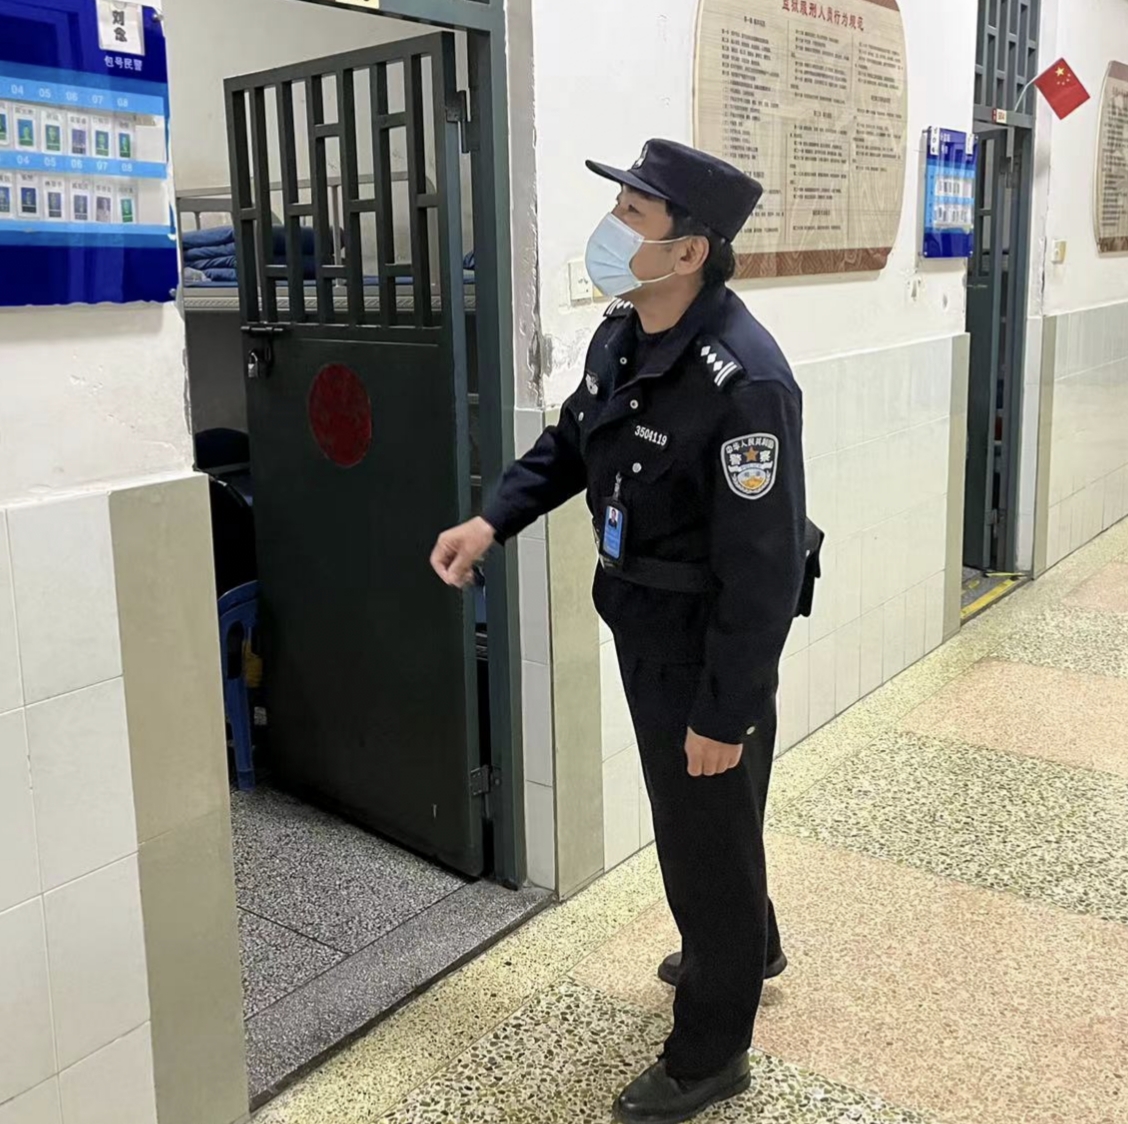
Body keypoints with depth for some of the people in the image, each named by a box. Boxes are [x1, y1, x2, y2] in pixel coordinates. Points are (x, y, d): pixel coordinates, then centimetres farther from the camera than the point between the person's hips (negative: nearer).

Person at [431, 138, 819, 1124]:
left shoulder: (745, 380, -30)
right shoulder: (621, 333, -3)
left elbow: (765, 570, -28)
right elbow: (571, 442, 14)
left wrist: (726, 712, -23)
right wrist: (494, 519, 0)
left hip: (708, 640, -9)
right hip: (642, 619, 9)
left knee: (706, 829, 8)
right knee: (690, 813, 27)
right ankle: (747, 948, 55)